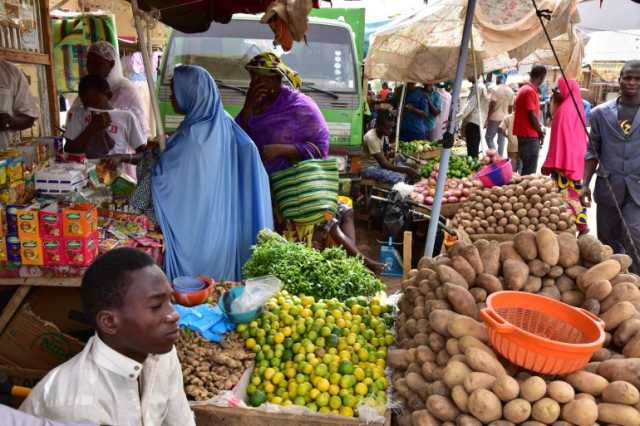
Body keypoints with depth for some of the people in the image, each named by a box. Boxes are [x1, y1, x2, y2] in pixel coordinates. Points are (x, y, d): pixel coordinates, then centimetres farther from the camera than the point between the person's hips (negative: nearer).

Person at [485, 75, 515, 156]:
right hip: (505, 118, 6)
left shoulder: (496, 89, -10)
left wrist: (487, 119, -10)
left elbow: (492, 105, -14)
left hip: (494, 118, -6)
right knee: (501, 140, 10)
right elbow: (511, 106, 10)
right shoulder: (510, 91, 8)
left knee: (488, 137, 3)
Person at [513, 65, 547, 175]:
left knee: (526, 168, 16)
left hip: (524, 134, 10)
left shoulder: (524, 88, 14)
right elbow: (532, 115, -19)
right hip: (530, 136, -10)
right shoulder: (530, 91, -16)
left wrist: (539, 127, 12)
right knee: (530, 171, -4)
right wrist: (541, 132, -5)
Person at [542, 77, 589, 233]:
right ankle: (580, 225, 21)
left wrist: (549, 164, -16)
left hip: (564, 160, -10)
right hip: (577, 158, 10)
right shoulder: (576, 107, 12)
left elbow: (560, 140, -19)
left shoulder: (564, 110, -18)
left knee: (564, 196, -3)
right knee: (575, 193, 15)